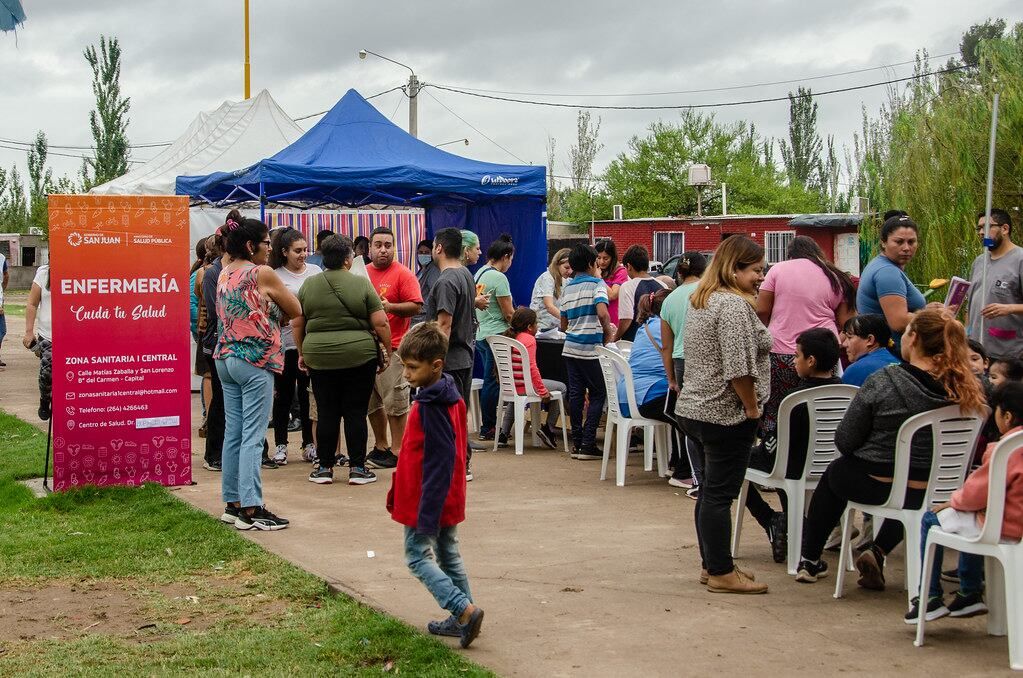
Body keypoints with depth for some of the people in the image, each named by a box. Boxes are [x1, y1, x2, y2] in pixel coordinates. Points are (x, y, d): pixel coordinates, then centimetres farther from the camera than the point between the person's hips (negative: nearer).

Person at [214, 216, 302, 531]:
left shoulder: (224, 275, 11)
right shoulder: (262, 274, -11)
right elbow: (296, 310, -2)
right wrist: (275, 305, 15)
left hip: (226, 357, 8)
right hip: (256, 360, -8)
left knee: (233, 433, 11)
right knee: (253, 437, -7)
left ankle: (233, 503, 16)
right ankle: (251, 510, -7)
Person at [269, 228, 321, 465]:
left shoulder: (315, 271, 7)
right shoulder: (275, 276, -2)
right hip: (285, 343, -3)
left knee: (308, 394, 9)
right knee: (284, 394, 5)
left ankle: (309, 443, 18)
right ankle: (280, 445, 14)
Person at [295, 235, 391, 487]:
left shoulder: (308, 285, 4)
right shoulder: (361, 284, -5)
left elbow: (297, 324, 8)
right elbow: (380, 323, -6)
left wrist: (302, 353, 18)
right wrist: (387, 351, 4)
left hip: (319, 358, 2)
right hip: (360, 357, -2)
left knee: (326, 413, 8)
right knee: (356, 413, 3)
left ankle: (324, 468, 11)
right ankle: (357, 468, 6)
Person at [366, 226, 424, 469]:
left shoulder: (403, 274, -5)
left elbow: (416, 305, -11)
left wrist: (389, 307, -21)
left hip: (392, 348, -6)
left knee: (395, 402, -3)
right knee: (371, 401, 14)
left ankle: (396, 451, 4)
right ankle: (380, 446, 27)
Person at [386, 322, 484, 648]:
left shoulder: (430, 407, -23)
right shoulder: (451, 397, 6)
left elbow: (439, 461, -25)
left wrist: (426, 514, -24)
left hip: (428, 499, -9)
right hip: (449, 499, 10)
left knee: (418, 555, 0)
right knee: (448, 554, 16)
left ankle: (465, 609, -9)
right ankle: (462, 619, 22)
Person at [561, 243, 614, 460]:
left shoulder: (567, 288, 13)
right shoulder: (597, 284, -6)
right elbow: (602, 313, -21)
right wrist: (609, 333, -6)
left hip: (570, 346, 6)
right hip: (590, 348, -6)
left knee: (576, 394, 9)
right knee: (597, 394, 3)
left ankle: (577, 443, 12)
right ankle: (587, 444, -1)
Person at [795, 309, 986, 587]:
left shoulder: (883, 381, -20)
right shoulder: (966, 391, -9)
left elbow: (844, 440, -13)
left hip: (877, 486, -4)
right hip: (935, 490, 4)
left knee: (835, 472, 30)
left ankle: (810, 561, 37)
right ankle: (878, 552, 27)